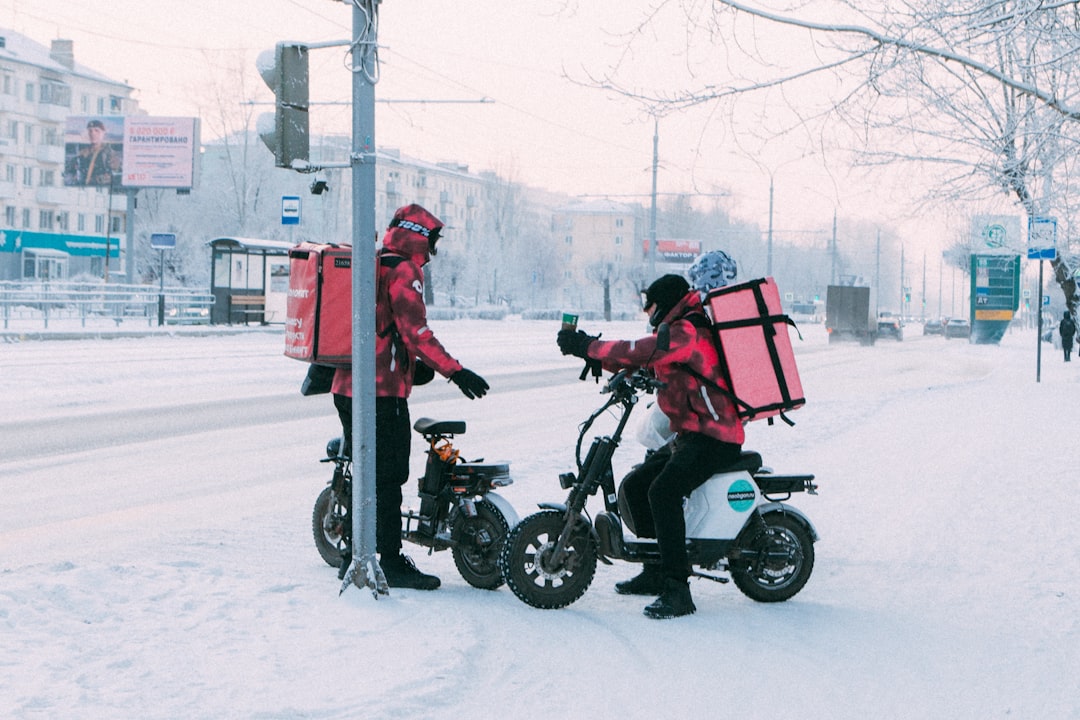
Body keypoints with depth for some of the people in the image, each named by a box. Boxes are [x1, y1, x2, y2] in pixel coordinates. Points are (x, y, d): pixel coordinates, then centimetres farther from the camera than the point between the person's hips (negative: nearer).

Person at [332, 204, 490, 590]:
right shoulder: (403, 272, -10)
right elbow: (415, 332, -19)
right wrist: (455, 371, -19)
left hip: (346, 387, 9)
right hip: (383, 391, -9)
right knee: (388, 477, -5)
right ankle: (391, 562, -3)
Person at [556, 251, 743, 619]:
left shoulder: (686, 333, -13)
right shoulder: (680, 333, 21)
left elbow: (638, 353, -24)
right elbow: (643, 359, 21)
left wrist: (588, 346, -14)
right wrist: (589, 348, 8)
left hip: (714, 438, -12)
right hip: (690, 435, 12)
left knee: (663, 491, -29)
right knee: (635, 485, 14)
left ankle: (678, 590, -32)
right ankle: (658, 572, 22)